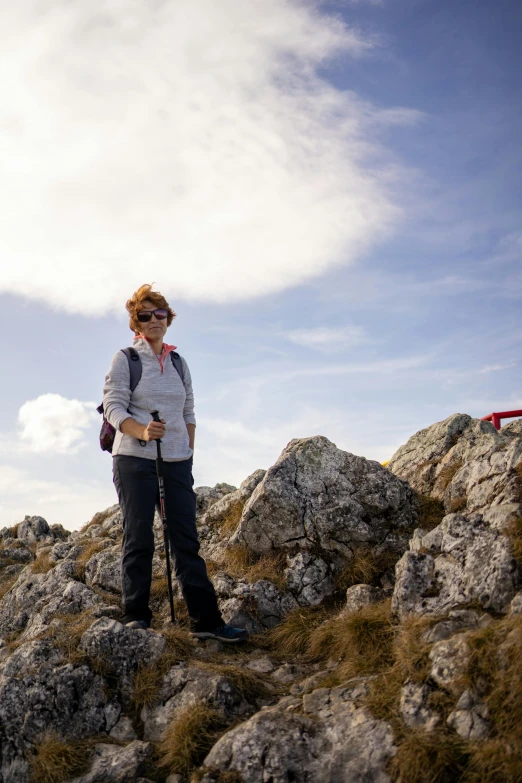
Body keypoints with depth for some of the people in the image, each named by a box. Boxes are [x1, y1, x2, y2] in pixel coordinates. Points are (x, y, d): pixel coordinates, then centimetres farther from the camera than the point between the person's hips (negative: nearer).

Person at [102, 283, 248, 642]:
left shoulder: (179, 363, 15)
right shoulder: (125, 359, 0)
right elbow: (113, 408, -9)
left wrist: (188, 452, 9)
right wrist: (142, 431, -26)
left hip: (177, 463, 4)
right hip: (135, 460, -4)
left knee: (187, 539, 3)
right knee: (139, 538, -1)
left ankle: (206, 619, 4)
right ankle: (136, 616, 10)